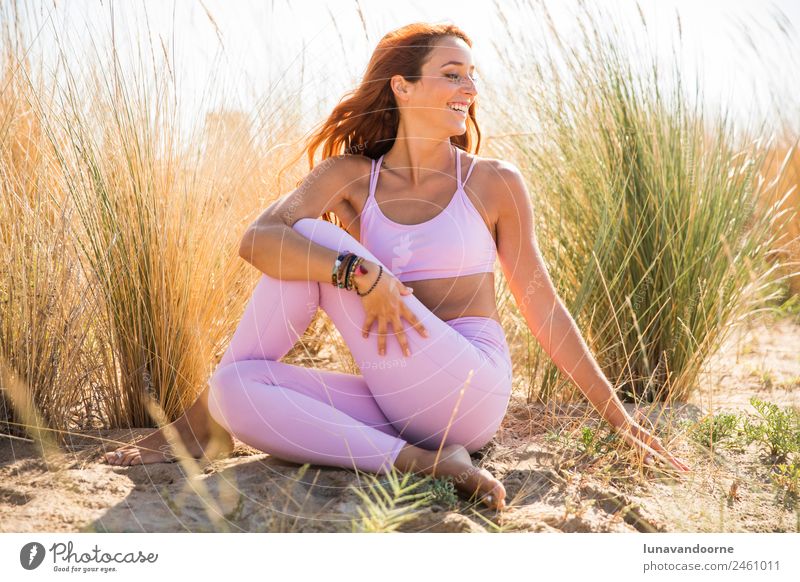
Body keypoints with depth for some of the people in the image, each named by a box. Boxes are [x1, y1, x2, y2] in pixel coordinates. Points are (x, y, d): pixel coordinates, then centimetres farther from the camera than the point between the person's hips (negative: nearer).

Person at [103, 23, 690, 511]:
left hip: (472, 394, -3)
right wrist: (362, 273, -27)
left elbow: (542, 305, 8)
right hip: (396, 402, 3)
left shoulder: (494, 183, 3)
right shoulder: (350, 176, 6)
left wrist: (618, 416, 9)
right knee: (236, 388, -17)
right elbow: (257, 241, -11)